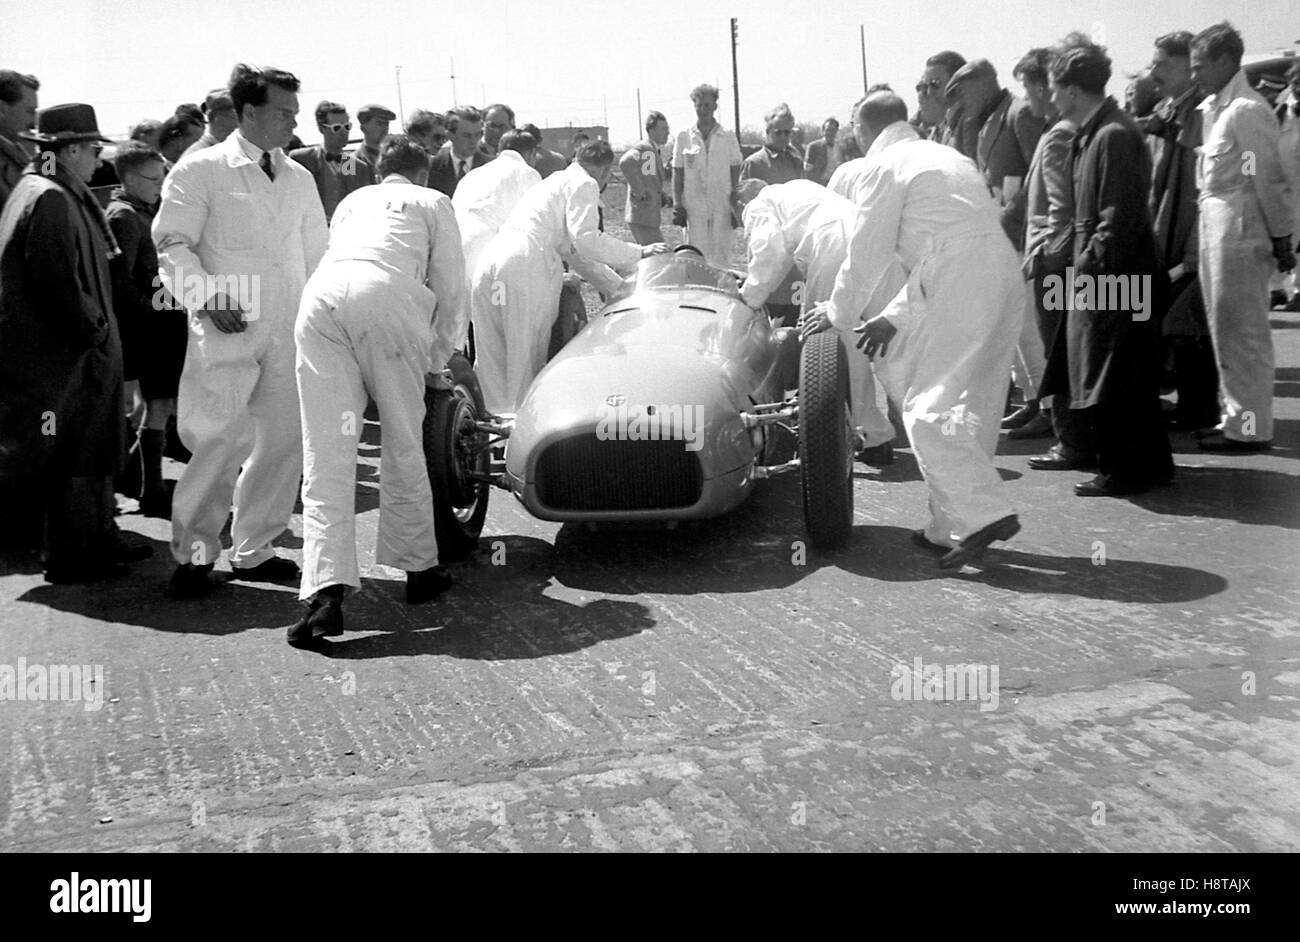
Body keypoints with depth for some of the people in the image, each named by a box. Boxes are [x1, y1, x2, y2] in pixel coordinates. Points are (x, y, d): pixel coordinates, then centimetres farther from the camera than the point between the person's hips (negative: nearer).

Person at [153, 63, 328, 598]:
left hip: (290, 331, 5)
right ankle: (193, 554, 5)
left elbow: (317, 253, 20)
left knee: (284, 439, 5)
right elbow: (172, 243, -4)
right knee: (221, 441, -10)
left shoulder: (299, 178, 16)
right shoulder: (201, 171, 1)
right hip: (228, 330, -5)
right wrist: (208, 297, -16)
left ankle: (253, 550, 19)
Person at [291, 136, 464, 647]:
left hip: (320, 296, 3)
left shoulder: (352, 201, 38)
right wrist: (437, 359, 29)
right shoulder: (433, 202, 26)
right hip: (387, 297, -3)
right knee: (403, 443, 11)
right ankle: (418, 568, 20)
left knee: (326, 455, -2)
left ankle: (326, 590, -14)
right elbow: (449, 290, 18)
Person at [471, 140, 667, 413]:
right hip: (526, 265, -8)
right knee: (526, 354, -1)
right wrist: (638, 252, -2)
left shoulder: (555, 180, 34)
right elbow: (585, 238, -8)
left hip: (490, 260, 8)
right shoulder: (585, 184, 6)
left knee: (491, 353, 10)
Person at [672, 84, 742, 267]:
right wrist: (677, 205, 0)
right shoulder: (684, 136, 3)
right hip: (693, 206, 0)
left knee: (721, 256, 2)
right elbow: (677, 173, 6)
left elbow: (735, 173, 6)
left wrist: (736, 206, -1)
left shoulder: (728, 136, 3)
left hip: (722, 205, 0)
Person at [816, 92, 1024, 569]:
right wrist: (895, 317, 26)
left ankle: (985, 513, -16)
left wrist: (837, 315, 18)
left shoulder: (885, 166, 3)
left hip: (959, 289, -9)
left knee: (927, 409, -6)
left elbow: (867, 255, 3)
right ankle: (954, 527, 17)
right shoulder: (946, 156, 29)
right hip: (1003, 278, 9)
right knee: (970, 408, 12)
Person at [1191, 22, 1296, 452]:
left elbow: (1271, 178, -13)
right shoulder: (1211, 107, 13)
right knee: (1224, 330, 15)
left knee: (1241, 332, -3)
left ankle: (1250, 428, 6)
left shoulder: (1246, 110, -14)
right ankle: (1238, 417, 25)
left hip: (1239, 231, -9)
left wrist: (1281, 238, -11)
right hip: (1214, 228, 9)